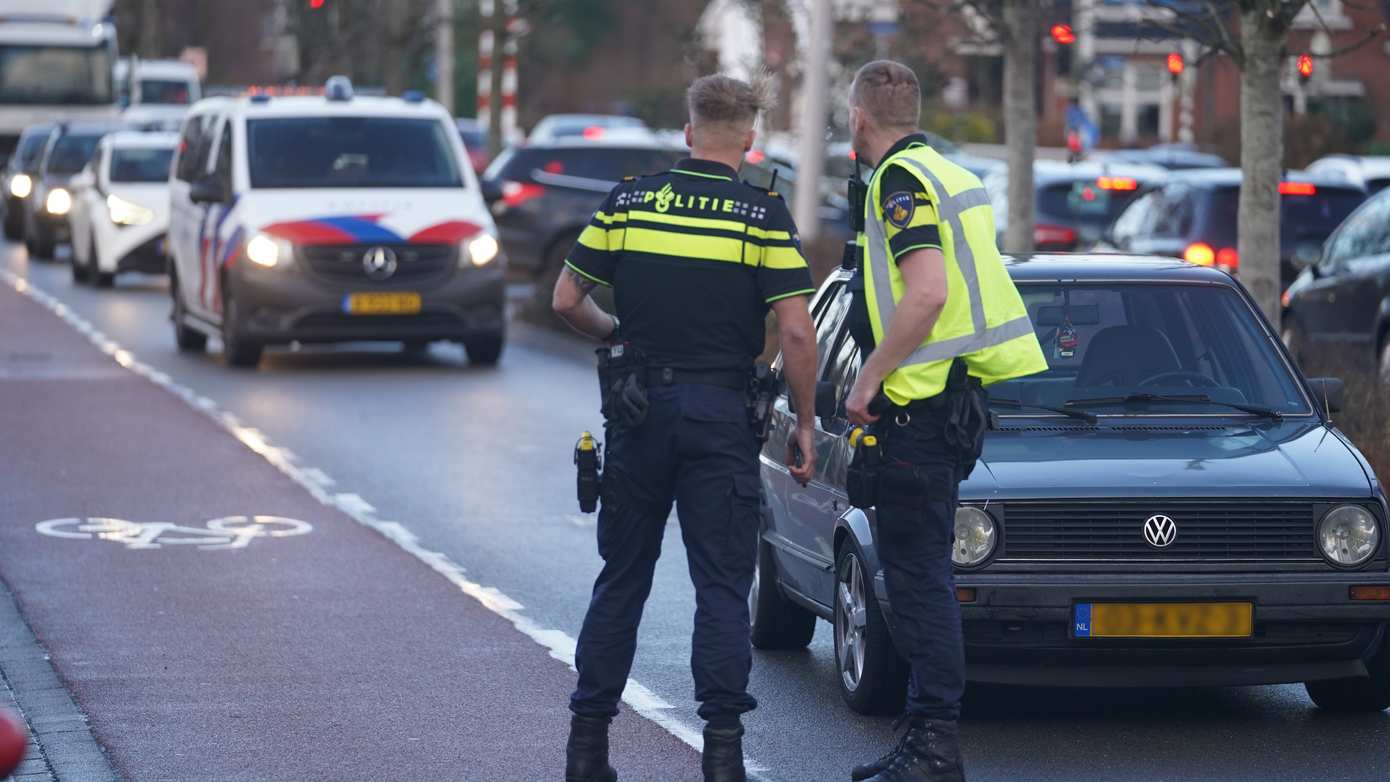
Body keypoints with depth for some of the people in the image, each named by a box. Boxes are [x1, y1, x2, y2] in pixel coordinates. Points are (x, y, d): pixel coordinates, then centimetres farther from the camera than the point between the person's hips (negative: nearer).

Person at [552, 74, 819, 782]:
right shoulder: (763, 214, -5)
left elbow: (567, 300, 5)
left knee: (621, 580, 11)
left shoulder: (629, 201, 3)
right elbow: (796, 333, -10)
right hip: (721, 414, -3)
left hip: (638, 410, 3)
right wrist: (803, 426, -1)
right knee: (722, 585, 2)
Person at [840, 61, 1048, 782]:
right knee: (919, 571, 14)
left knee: (917, 573, -7)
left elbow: (927, 292, -25)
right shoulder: (950, 175, 17)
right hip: (961, 397, 10)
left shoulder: (900, 180, -13)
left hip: (923, 402, -10)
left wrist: (869, 379, -17)